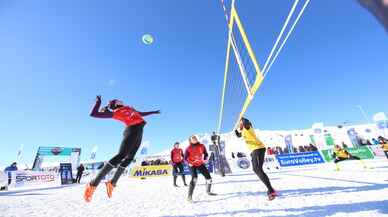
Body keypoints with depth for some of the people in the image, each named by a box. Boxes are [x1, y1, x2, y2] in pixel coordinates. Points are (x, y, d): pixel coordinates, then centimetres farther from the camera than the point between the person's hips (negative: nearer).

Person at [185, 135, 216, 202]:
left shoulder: (201, 146, -6)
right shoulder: (188, 148, -12)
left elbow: (206, 154, 7)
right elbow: (185, 158, -5)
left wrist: (205, 159, -10)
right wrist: (189, 163, -21)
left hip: (200, 164, 4)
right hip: (193, 165, -4)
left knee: (209, 178, 9)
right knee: (194, 179, -25)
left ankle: (208, 191, 37)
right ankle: (189, 197, -14)